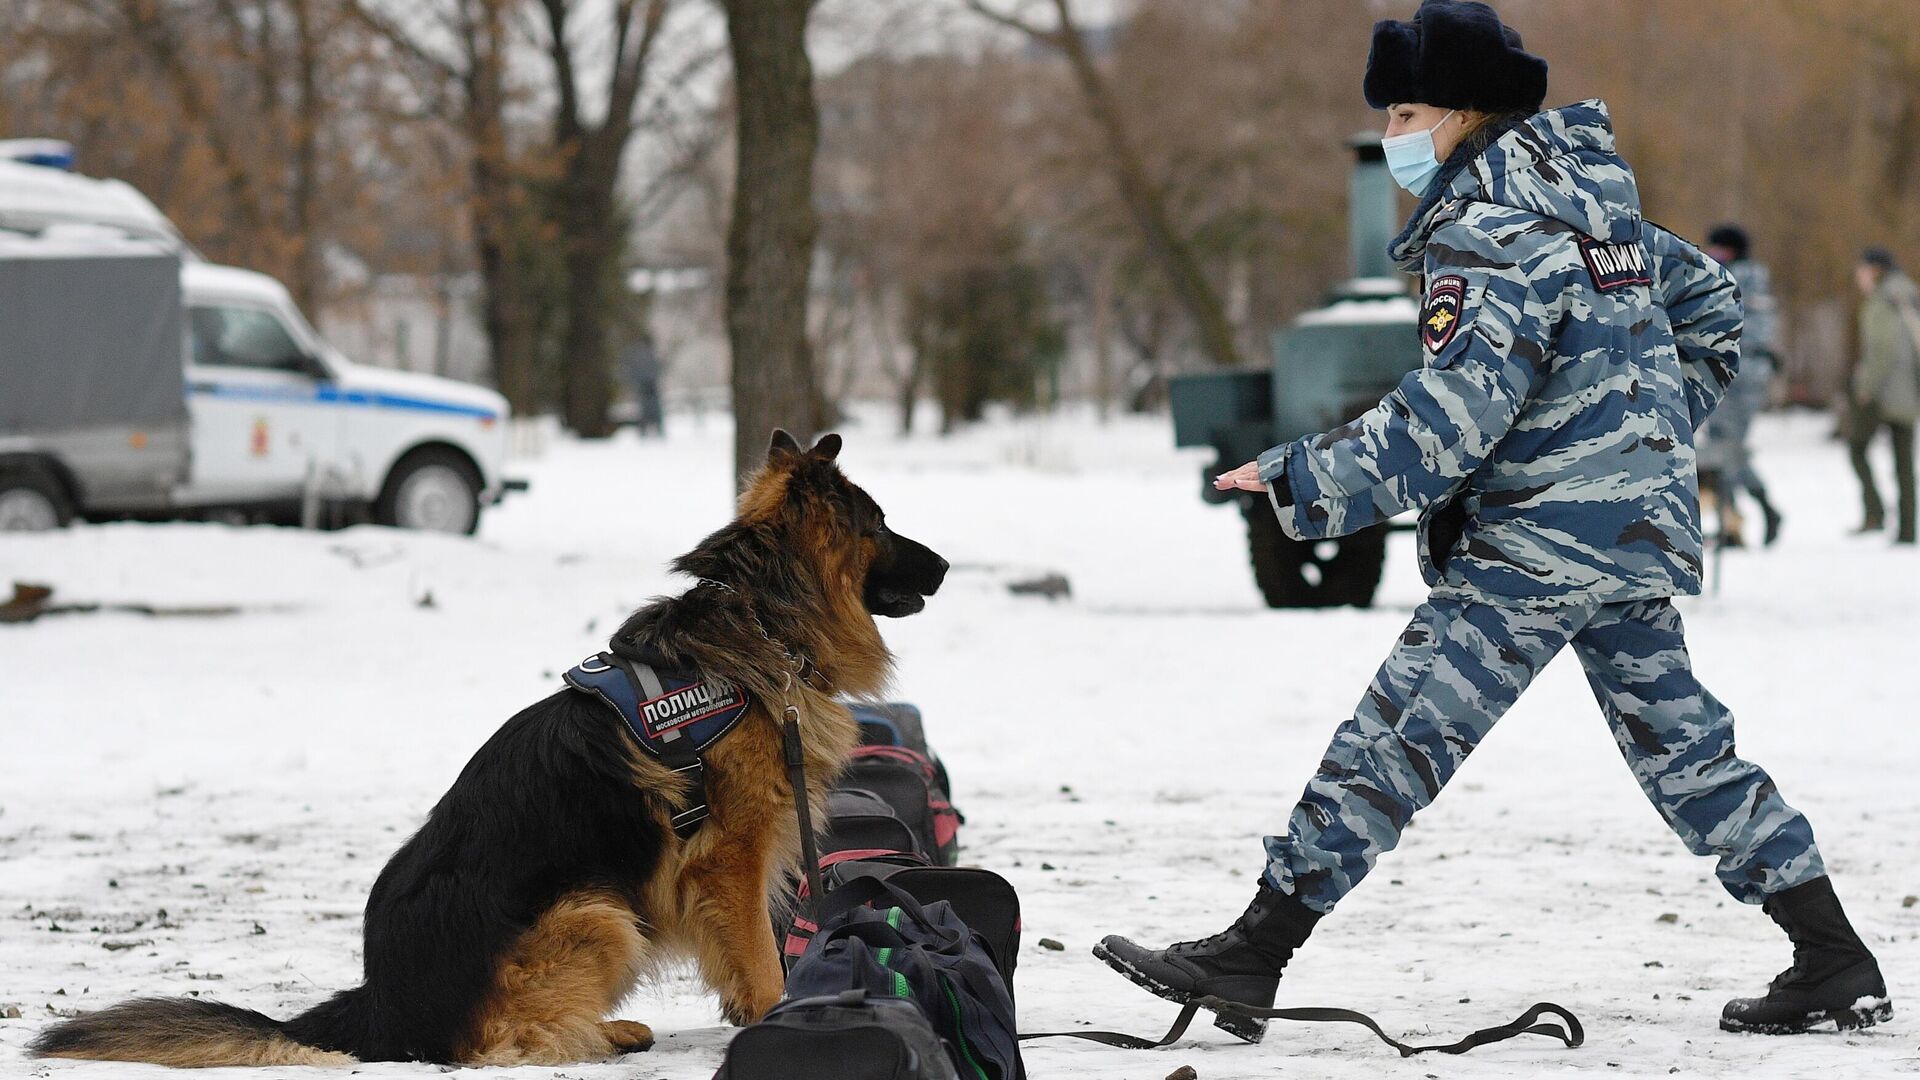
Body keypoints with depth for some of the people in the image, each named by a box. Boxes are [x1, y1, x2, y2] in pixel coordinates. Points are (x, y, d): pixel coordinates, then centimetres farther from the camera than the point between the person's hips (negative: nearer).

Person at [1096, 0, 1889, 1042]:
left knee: (1394, 737, -9)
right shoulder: (1592, 203, 13)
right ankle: (1835, 964, 12)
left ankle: (1251, 957, -10)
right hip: (1639, 533, 9)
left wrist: (1302, 480, -18)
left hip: (1536, 544, -9)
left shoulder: (1492, 239, -15)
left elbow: (1445, 427, -23)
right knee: (1683, 743, 13)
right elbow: (1708, 304, 26)